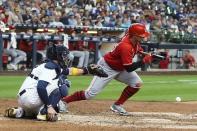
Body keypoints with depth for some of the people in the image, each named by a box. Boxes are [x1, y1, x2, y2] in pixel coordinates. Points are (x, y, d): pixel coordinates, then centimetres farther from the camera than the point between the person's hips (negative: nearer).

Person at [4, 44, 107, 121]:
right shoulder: (51, 68, -13)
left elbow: (69, 71, 29)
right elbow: (41, 87, -25)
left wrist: (87, 70, 28)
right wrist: (49, 107, -28)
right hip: (30, 98, -10)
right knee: (61, 84, -11)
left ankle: (20, 112, 18)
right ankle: (44, 113, -15)